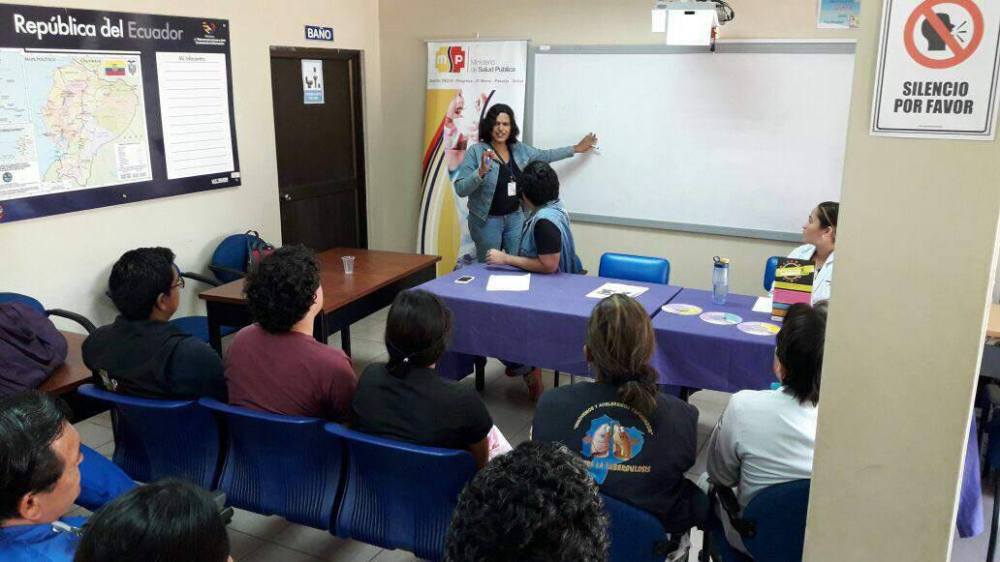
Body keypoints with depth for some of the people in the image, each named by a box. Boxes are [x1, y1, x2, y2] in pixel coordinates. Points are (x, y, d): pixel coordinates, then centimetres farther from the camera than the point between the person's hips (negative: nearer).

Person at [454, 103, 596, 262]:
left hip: (515, 217, 5)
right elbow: (460, 189, -16)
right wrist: (481, 171, -31)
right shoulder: (476, 151, -12)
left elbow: (545, 156, 19)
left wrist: (576, 149, 21)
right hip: (487, 220, -5)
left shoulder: (519, 149, 4)